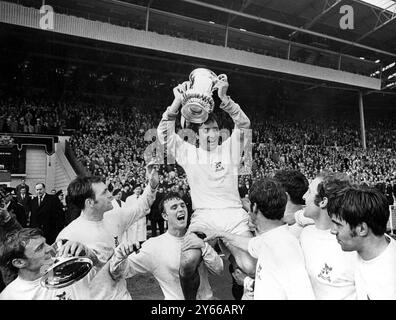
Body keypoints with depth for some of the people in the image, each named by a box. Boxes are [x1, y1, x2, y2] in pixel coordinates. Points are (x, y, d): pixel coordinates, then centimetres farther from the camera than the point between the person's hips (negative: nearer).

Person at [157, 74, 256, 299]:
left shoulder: (229, 148, 12)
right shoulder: (188, 152, 11)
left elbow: (244, 124, -2)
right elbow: (164, 134, 1)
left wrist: (224, 98, -16)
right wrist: (177, 103, -10)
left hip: (233, 215, 1)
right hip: (202, 217, 0)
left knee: (252, 268, -18)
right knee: (188, 263, -23)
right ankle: (190, 298, 7)